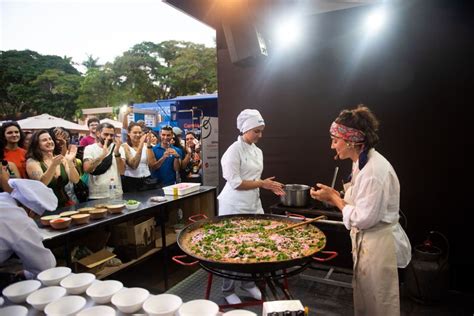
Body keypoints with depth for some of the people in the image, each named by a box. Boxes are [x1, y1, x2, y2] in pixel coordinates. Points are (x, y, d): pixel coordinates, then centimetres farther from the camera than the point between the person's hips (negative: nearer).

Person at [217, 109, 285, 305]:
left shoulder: (257, 151, 10)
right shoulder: (234, 150, -15)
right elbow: (235, 183, -20)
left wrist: (268, 186, 0)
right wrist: (262, 183, -16)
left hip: (253, 205, 8)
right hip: (234, 207, -7)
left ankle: (249, 283, 36)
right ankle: (228, 290, 25)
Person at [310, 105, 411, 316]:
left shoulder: (375, 170, -26)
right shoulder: (362, 163, 4)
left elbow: (364, 218, -25)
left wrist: (334, 198, -15)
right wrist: (334, 197, -2)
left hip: (378, 244, -9)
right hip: (365, 241, 9)